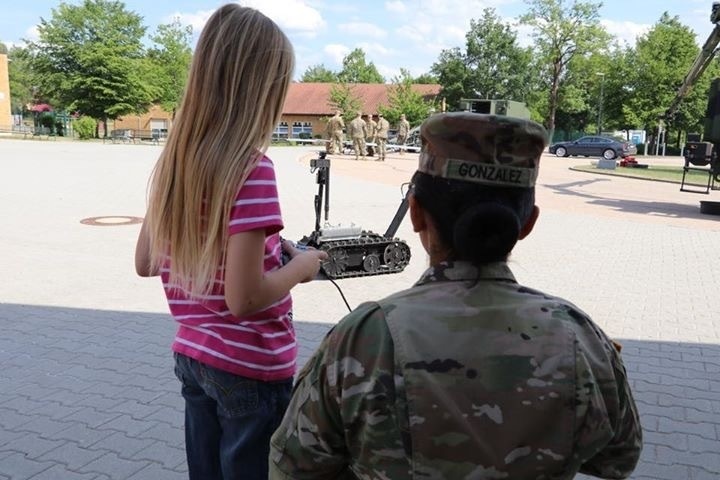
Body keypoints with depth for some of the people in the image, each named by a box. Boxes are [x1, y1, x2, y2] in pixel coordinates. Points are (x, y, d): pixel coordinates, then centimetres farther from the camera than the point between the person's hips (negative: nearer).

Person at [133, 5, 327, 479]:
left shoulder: (175, 158, 0)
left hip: (192, 356, 7)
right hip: (251, 367, -7)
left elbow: (146, 263, 8)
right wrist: (300, 266, -8)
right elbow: (244, 298, -24)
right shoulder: (251, 167, -22)